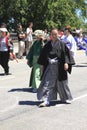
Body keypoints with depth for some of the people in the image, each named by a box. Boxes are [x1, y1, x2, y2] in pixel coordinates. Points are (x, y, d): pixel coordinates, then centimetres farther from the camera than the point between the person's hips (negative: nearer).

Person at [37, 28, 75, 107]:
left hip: (59, 67, -3)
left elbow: (66, 53, -7)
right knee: (47, 83, -3)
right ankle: (46, 101, 2)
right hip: (49, 66, 3)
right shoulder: (48, 44, 6)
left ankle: (66, 98, 31)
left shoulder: (61, 44, -4)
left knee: (61, 83, 9)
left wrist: (66, 63, -18)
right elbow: (43, 55, 12)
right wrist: (43, 65, 11)